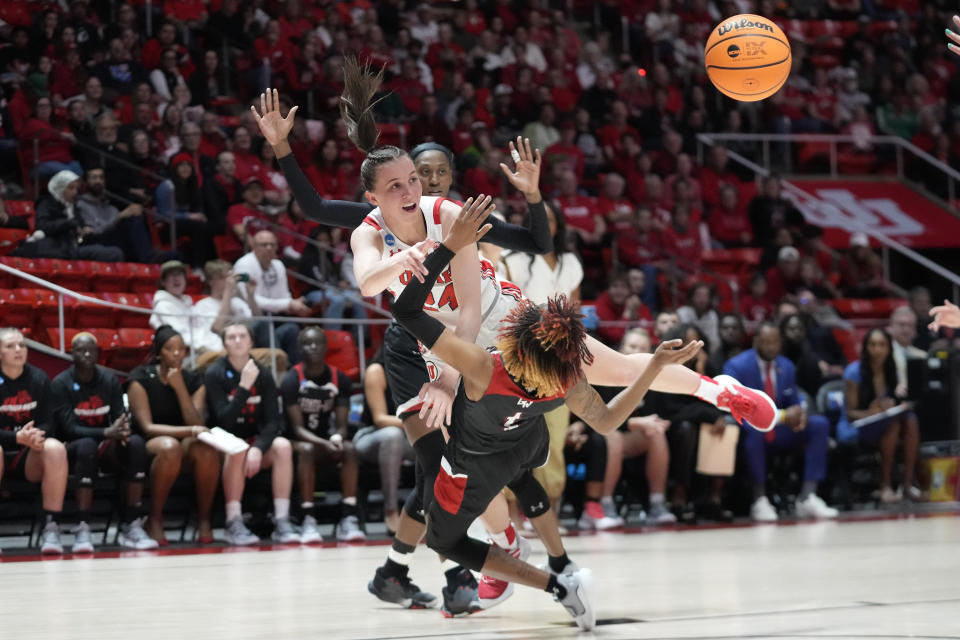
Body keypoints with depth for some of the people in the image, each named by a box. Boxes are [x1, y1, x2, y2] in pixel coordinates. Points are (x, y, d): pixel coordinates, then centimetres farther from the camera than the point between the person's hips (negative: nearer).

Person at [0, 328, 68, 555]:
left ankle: (51, 528, -28)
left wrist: (36, 436, -23)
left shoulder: (39, 379, 4)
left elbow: (47, 424, 1)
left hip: (29, 458, 2)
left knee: (55, 448, -30)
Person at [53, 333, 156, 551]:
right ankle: (82, 530, -42)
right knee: (86, 445, -39)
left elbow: (120, 418, 1)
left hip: (106, 449, 4)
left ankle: (132, 526, -30)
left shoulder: (109, 380, 4)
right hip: (73, 448, -4)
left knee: (136, 442, -27)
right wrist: (107, 432, -29)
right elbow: (69, 428, -16)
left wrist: (122, 430, -25)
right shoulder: (61, 384, -8)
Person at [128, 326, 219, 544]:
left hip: (185, 444, 3)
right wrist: (188, 430, -28)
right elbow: (147, 427, -14)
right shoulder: (141, 379, -6)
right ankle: (154, 521, -27)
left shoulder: (194, 381, 5)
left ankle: (204, 520, -20)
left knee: (206, 448, -33)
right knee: (170, 447, -40)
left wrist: (180, 388, -16)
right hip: (150, 445, -3)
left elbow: (196, 425, -8)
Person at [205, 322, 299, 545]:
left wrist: (258, 448, -24)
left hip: (257, 441, 3)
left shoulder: (263, 375, 1)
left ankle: (282, 521, -29)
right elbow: (224, 421, -17)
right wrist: (244, 387, -24)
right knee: (237, 449, -36)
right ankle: (234, 524, -33)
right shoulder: (214, 374, -8)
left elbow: (273, 421, -6)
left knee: (283, 446, -27)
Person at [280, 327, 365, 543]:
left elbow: (341, 424, -2)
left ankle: (348, 517, -33)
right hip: (298, 441, -3)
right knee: (306, 450, -37)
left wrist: (336, 438, -27)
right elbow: (297, 427, -16)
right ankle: (308, 519, -39)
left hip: (327, 439, 3)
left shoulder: (340, 380, 1)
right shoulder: (291, 380, -10)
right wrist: (324, 444, -33)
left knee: (349, 449, -28)